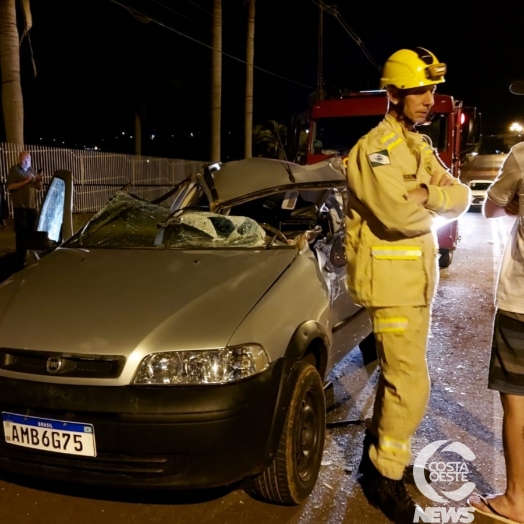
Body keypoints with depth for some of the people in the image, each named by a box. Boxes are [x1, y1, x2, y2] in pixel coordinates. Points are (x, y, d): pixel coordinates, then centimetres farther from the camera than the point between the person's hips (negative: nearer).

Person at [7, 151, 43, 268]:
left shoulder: (31, 171, 14)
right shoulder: (14, 170, -2)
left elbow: (39, 188, 16)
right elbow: (10, 187, -12)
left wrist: (39, 180, -5)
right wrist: (25, 181, -19)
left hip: (33, 206, 5)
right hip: (20, 206, -5)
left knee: (31, 232, 8)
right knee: (21, 233, -4)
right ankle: (20, 260, -1)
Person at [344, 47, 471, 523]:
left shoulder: (420, 147, 15)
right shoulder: (374, 148, -14)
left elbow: (460, 198, 3)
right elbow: (398, 214, -27)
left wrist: (426, 193, -17)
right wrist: (434, 200, -8)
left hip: (418, 279, 9)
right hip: (390, 282, -9)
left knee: (397, 373, 19)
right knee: (411, 384, -7)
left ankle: (377, 442, 38)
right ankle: (385, 475, 10)